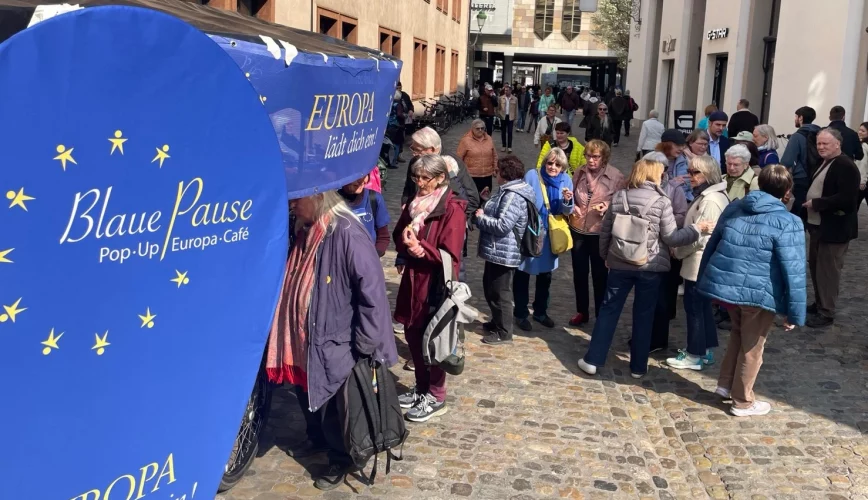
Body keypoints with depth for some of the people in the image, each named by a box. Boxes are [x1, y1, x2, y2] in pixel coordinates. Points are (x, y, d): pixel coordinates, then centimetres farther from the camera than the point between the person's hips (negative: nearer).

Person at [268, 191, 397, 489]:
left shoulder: (348, 235, -24)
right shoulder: (303, 231, 3)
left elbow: (372, 293, -23)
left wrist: (364, 345, -19)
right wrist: (291, 336, 18)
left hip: (335, 343, -8)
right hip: (303, 340, 8)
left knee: (333, 406, 10)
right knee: (307, 394, 25)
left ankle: (341, 459, 33)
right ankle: (317, 439, 50)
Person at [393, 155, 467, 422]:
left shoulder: (452, 209, -15)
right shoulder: (414, 203, 8)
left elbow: (449, 255, -18)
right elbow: (398, 237, 11)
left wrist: (419, 247, -25)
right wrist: (406, 241, -11)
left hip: (436, 283, -7)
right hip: (413, 279, 7)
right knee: (412, 335, 15)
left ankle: (436, 397, 18)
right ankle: (421, 388, 32)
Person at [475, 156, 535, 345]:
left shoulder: (513, 196, -22)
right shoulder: (508, 191, 13)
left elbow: (503, 225, -27)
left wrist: (480, 217, -15)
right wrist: (484, 210, 8)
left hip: (503, 253, -11)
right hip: (497, 251, 11)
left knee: (499, 292, 0)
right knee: (490, 288, 23)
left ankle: (504, 332, 12)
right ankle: (497, 322, 38)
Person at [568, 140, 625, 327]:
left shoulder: (616, 176, -11)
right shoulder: (579, 173, 2)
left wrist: (607, 207, -25)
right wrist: (571, 205, -9)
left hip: (601, 232, -4)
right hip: (577, 229, 4)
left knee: (600, 274, 9)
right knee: (579, 272, 13)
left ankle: (601, 315, 23)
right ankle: (582, 312, 29)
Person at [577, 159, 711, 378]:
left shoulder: (619, 197, 3)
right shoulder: (661, 201, -9)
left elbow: (605, 230, 8)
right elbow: (671, 237, -10)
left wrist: (605, 255, 22)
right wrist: (697, 228, 1)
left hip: (619, 264, 3)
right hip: (650, 267, -2)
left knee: (608, 310, 9)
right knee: (643, 315, 9)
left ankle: (592, 360, 10)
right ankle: (638, 366, 17)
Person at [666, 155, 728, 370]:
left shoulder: (711, 201, -20)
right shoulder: (705, 196, 13)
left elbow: (700, 235, -22)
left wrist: (678, 251, -9)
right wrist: (682, 250, 8)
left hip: (700, 263, -10)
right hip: (699, 262, 10)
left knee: (694, 307, -1)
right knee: (702, 306, 17)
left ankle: (695, 356, 8)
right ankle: (706, 350, 29)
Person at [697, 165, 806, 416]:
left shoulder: (734, 207, 5)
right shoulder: (787, 223, -13)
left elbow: (712, 245, 13)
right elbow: (793, 272, -15)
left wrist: (704, 280, 25)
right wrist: (795, 313, -8)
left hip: (722, 283, 6)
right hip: (758, 292, -5)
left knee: (738, 333, 29)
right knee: (752, 347, 14)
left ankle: (725, 384, 34)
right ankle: (743, 402, 27)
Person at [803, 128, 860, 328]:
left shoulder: (845, 166, -19)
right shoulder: (825, 163, 12)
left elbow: (846, 199, -28)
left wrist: (816, 203, -22)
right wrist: (808, 201, 4)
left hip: (834, 228, -10)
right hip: (818, 225, 10)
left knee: (827, 270, -2)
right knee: (815, 266, 18)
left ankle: (826, 313, 8)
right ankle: (819, 304, 32)